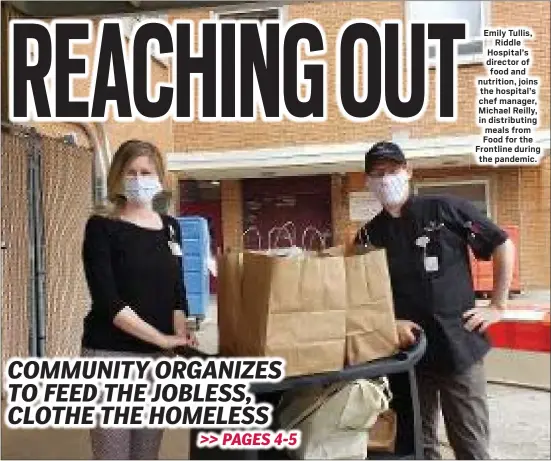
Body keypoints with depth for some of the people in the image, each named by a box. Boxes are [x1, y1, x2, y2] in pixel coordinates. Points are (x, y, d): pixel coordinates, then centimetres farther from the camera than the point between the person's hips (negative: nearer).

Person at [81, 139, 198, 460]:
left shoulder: (170, 227, 9)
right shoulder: (102, 227, -6)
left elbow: (177, 291, 11)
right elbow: (107, 301, -15)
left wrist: (182, 337, -7)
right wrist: (163, 338, -18)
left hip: (159, 357, 5)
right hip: (112, 356, -5)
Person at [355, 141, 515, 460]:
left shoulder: (446, 209, -3)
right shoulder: (369, 236, 6)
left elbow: (504, 246, 2)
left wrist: (498, 306, -1)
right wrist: (392, 323, -8)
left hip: (459, 344, -3)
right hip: (407, 350, 3)